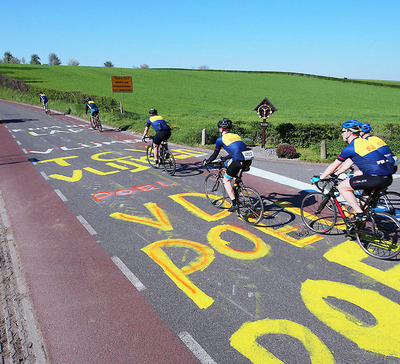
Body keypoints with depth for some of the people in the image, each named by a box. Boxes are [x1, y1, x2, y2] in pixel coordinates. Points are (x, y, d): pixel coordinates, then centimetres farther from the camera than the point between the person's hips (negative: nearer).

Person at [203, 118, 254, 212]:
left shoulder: (220, 139, 10)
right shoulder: (236, 136, 27)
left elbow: (214, 155, 19)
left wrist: (206, 161, 37)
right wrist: (225, 157, 55)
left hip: (239, 161, -6)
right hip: (249, 160, 6)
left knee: (226, 180, 15)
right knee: (229, 162, 33)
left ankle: (234, 204, 7)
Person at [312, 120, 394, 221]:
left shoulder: (350, 148, -5)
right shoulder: (363, 141, 20)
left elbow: (333, 166, 3)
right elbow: (349, 161, 32)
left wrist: (319, 178, 15)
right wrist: (335, 172, 40)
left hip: (377, 178, -9)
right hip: (389, 178, 9)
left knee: (341, 187, -3)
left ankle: (360, 214, -1)